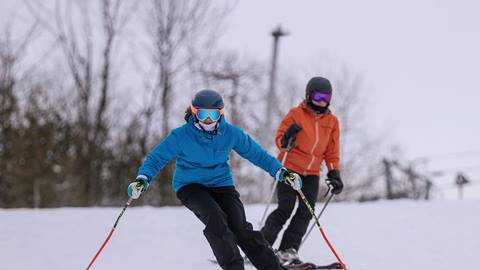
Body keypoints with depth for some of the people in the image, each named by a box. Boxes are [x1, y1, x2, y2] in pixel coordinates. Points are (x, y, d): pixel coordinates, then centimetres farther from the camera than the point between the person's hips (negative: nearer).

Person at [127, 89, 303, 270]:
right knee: (215, 219, -30)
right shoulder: (181, 136, -15)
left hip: (221, 183, 2)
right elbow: (156, 158, -10)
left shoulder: (231, 133, -8)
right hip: (190, 186, -2)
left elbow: (256, 153, 4)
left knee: (240, 227, -16)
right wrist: (142, 179, -27)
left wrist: (281, 172, 0)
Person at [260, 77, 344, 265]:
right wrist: (286, 140, -25)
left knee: (305, 212, -6)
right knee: (286, 209, -11)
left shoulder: (331, 121, 9)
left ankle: (287, 250, 0)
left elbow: (332, 151, 13)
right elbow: (279, 138, -3)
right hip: (289, 169, -5)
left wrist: (334, 173, 5)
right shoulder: (296, 114, -4)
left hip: (312, 173, 5)